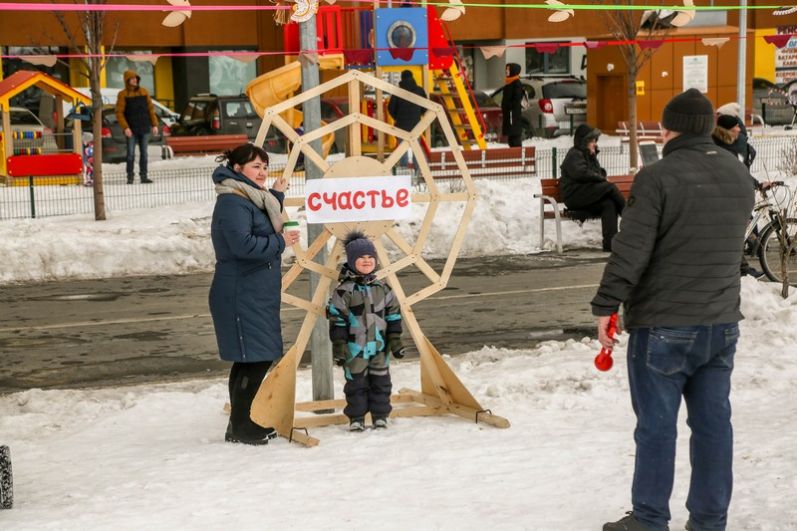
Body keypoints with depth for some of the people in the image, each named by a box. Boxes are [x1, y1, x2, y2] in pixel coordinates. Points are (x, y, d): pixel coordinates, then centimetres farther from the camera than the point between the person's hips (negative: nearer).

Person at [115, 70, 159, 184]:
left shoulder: (144, 92, 7)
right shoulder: (123, 94, -3)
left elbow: (150, 109, 10)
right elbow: (119, 113, -6)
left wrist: (154, 124, 4)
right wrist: (125, 128, -15)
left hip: (144, 128, 3)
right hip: (131, 130, -3)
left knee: (144, 153, 5)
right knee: (131, 154, -4)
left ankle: (143, 176, 10)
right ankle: (130, 177, 3)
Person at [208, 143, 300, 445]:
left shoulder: (251, 199, 17)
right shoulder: (232, 203, -16)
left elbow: (263, 232, 24)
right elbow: (243, 244, -26)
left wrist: (276, 197, 21)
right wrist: (280, 243, -14)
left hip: (256, 293, 10)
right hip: (241, 294, -10)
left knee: (250, 360, 13)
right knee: (255, 358, -10)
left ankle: (244, 424, 21)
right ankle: (240, 429, -3)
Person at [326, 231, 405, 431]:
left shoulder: (382, 289, 6)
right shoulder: (344, 291, -8)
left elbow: (393, 316, 10)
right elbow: (337, 320, -7)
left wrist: (395, 340, 7)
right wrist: (339, 347, -9)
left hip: (379, 346, 4)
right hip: (355, 347, -4)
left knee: (381, 382, 9)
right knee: (356, 383, 3)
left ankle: (380, 415, 20)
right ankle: (356, 417, 12)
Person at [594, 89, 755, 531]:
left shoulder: (658, 177, -14)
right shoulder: (739, 175, 8)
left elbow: (630, 250, -16)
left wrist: (606, 305, -11)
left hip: (663, 325, -6)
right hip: (722, 322, 6)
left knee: (657, 424, 2)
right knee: (713, 421, 10)